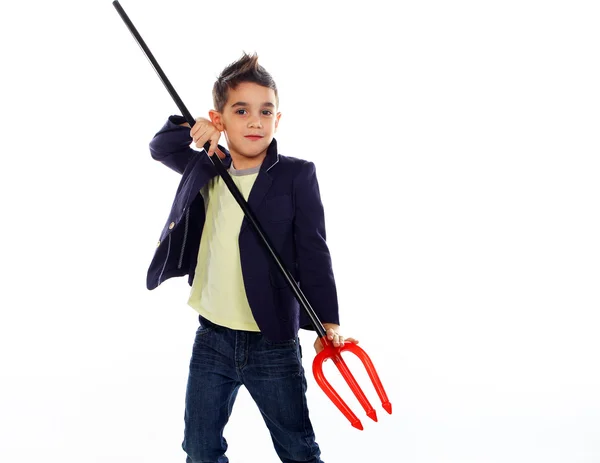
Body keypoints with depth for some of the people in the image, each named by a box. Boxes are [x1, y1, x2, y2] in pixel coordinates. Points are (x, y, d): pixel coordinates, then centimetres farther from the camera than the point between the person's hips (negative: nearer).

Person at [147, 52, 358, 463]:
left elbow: (314, 253, -12)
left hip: (274, 344, -4)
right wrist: (189, 130, -2)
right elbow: (159, 148, 20)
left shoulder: (296, 175, -9)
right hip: (211, 340, 4)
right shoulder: (207, 169, 5)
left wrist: (328, 323, -20)